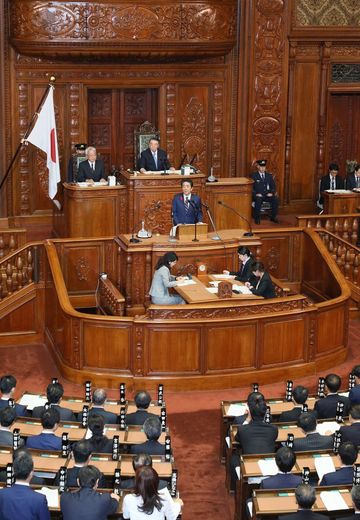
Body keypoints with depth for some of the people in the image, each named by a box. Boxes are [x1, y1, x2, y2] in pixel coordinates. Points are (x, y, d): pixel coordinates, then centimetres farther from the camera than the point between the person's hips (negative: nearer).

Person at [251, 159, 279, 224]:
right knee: (258, 200, -38)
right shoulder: (253, 176, 3)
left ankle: (273, 217, -11)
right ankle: (257, 218, -24)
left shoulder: (269, 176, 14)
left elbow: (273, 186, 14)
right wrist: (256, 194, -18)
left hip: (267, 195, 3)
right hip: (258, 195, -3)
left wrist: (272, 193, -6)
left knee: (275, 199, -26)